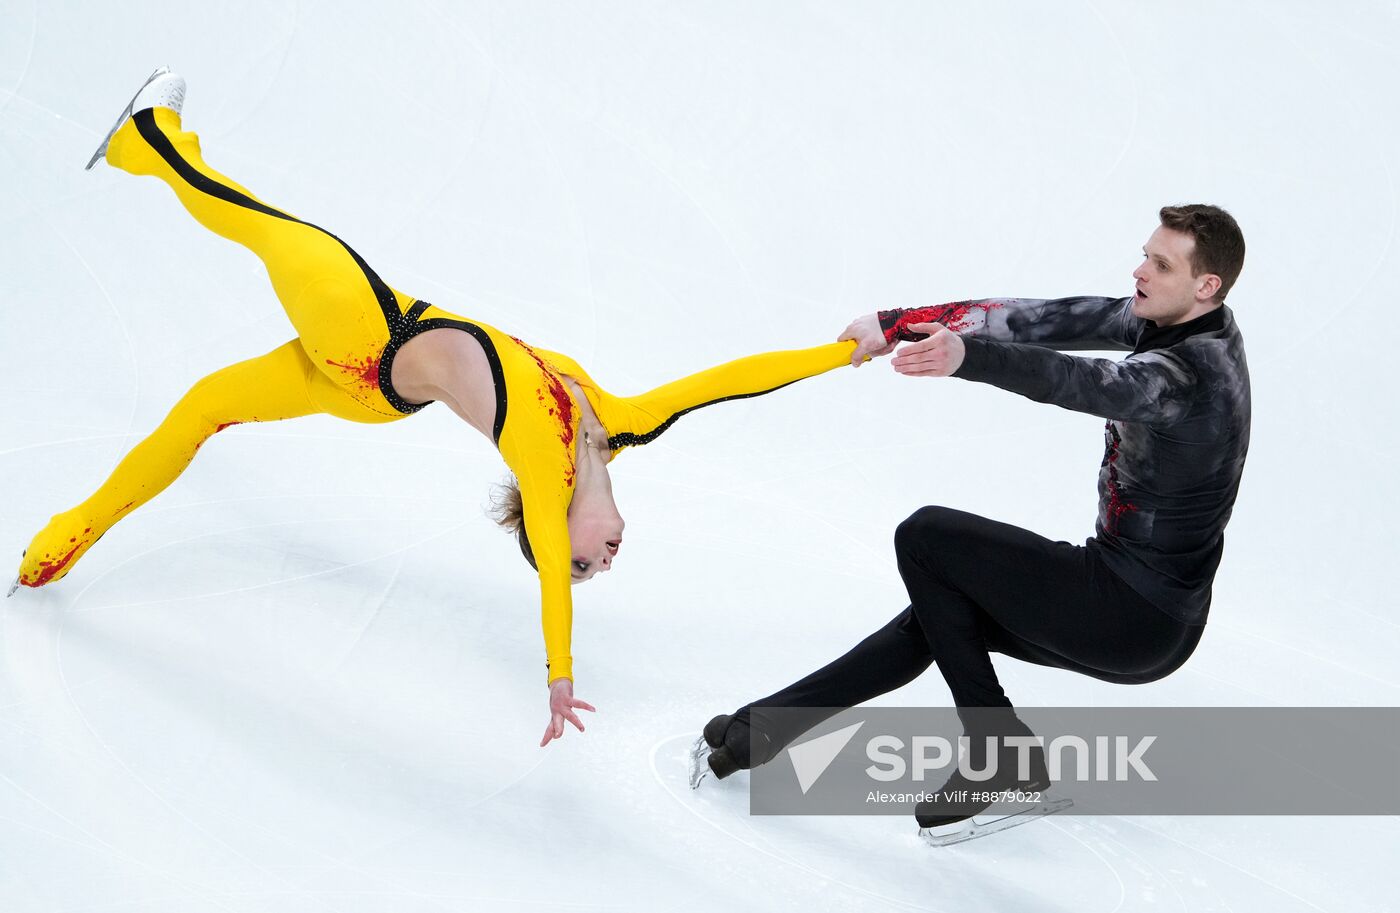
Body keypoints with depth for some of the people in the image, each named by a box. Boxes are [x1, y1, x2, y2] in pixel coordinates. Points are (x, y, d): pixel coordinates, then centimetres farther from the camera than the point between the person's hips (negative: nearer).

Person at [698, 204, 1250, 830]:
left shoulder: (1197, 368, -24)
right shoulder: (1166, 321, 4)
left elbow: (1083, 382, -42)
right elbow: (1045, 319, -2)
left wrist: (968, 355, -59)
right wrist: (896, 326, -7)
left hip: (1141, 624, -10)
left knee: (926, 538, -7)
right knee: (937, 615, 17)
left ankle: (1003, 760, -2)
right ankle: (765, 727, 25)